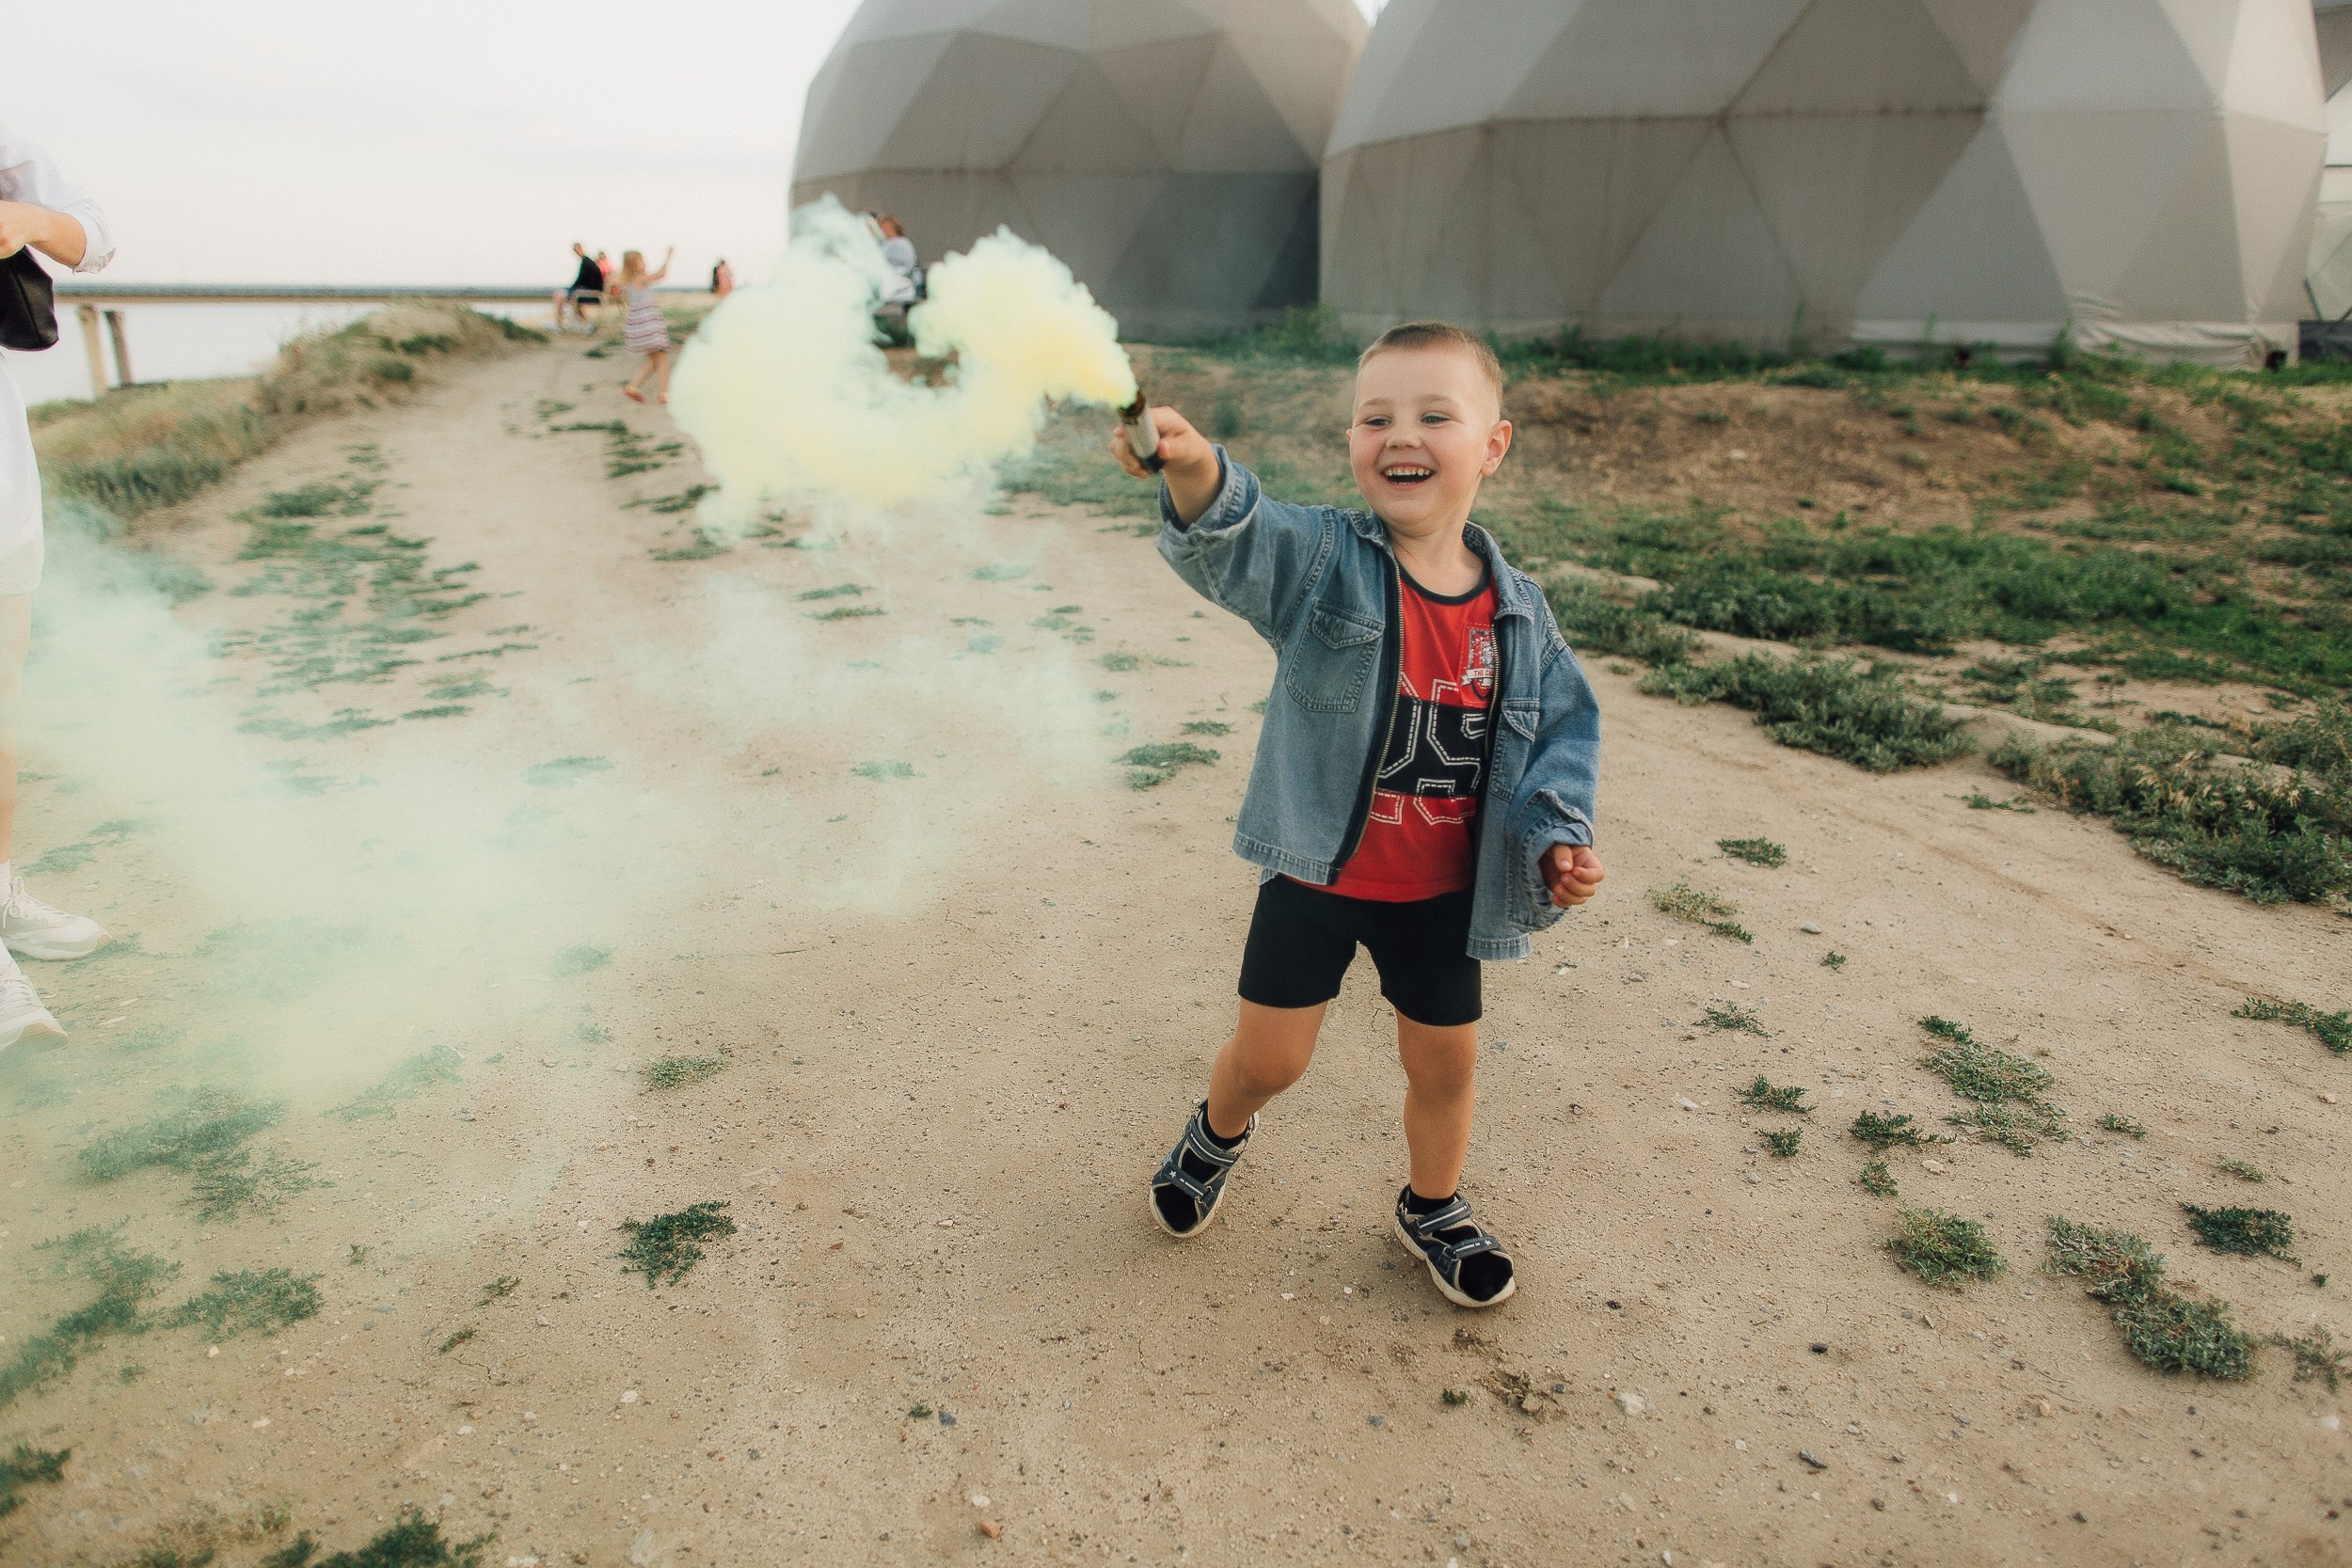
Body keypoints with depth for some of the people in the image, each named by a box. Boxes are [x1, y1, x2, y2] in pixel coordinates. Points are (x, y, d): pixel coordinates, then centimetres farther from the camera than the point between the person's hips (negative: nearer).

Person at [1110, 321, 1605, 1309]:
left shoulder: (1517, 610, -7)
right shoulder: (1322, 564, -18)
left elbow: (1561, 723, 5)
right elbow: (1236, 542, -38)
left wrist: (1559, 836, -10)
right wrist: (1193, 469, -60)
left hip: (1443, 893, 3)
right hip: (1315, 874, -2)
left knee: (1445, 1060, 15)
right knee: (1269, 1056, 8)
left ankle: (1433, 1209, 45)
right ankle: (1218, 1134, 45)